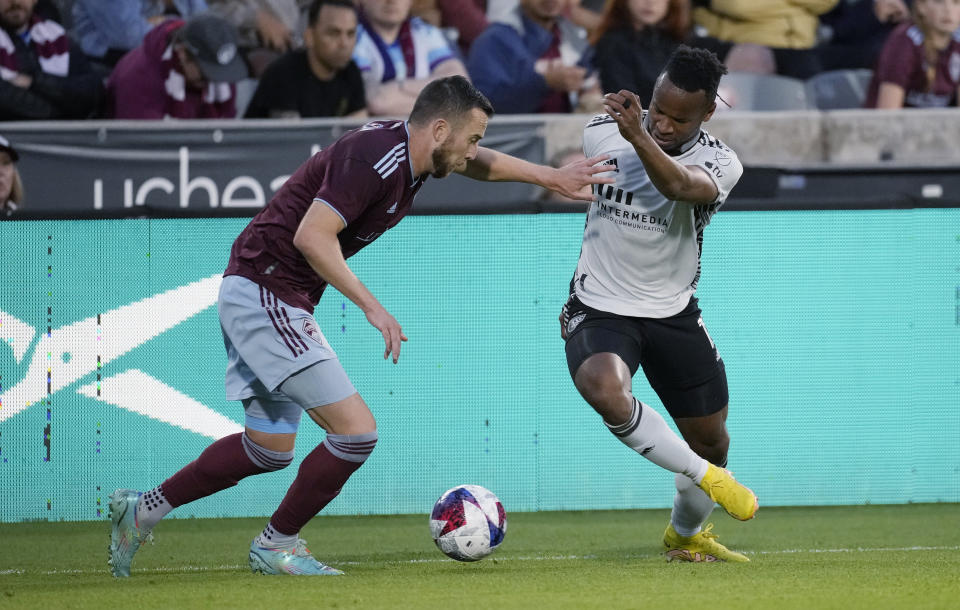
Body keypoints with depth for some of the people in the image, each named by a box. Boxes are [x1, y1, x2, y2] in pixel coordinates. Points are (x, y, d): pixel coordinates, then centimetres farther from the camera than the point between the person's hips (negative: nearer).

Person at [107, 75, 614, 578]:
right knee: (356, 429, -12)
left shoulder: (410, 152, 6)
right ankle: (276, 545, 3)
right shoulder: (372, 158, -22)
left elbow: (476, 162, 29)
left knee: (269, 450, 19)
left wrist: (550, 176, 31)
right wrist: (371, 306, -28)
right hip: (263, 295, -10)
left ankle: (143, 509, 29)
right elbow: (312, 236, -30)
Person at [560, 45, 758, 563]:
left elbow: (680, 187, -41)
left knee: (711, 442, 10)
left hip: (673, 313, 1)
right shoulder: (601, 132, -9)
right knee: (605, 389, -34)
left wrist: (639, 137, -59)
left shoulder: (720, 164, -16)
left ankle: (686, 536, 41)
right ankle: (705, 477, -16)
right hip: (599, 308, -1)